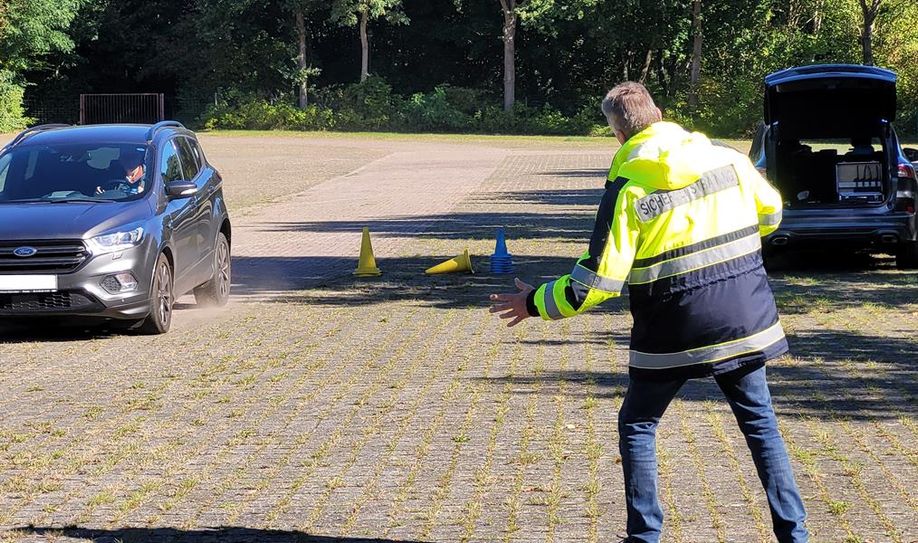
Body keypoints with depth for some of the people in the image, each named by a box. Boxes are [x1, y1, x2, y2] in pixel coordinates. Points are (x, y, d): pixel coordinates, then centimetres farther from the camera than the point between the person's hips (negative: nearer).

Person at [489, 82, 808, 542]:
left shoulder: (628, 185, -11)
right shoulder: (727, 159, 0)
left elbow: (598, 279, -12)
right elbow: (770, 211, 17)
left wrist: (535, 304, 1)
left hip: (674, 331, -4)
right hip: (745, 317, 4)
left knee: (637, 426, 14)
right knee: (759, 422, 15)